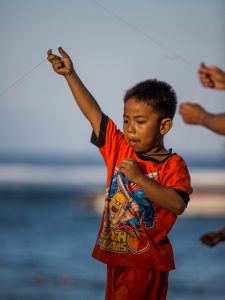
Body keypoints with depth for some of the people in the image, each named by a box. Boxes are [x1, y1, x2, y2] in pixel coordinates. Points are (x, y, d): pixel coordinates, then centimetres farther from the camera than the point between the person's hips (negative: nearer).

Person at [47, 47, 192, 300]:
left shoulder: (173, 166, -12)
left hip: (147, 262, -6)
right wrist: (70, 75, -4)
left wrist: (139, 178, -29)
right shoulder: (119, 149, 4)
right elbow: (93, 112, 2)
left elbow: (178, 205, -27)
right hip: (116, 254, 6)